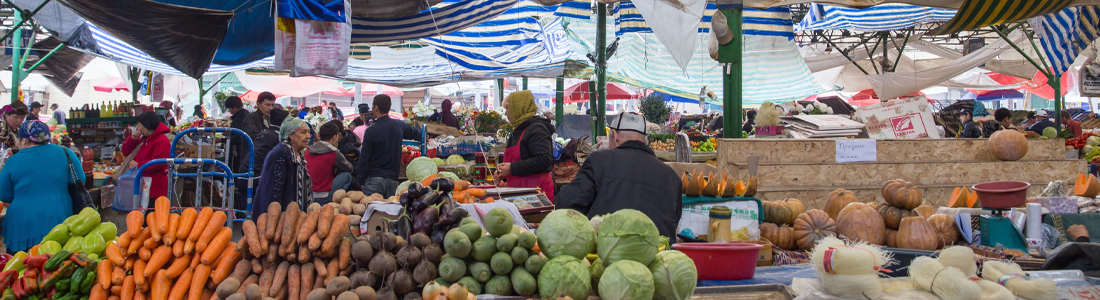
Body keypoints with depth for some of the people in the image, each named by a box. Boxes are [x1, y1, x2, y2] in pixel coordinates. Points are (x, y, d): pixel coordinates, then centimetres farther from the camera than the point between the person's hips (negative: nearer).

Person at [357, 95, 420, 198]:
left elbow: (364, 158, -6)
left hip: (374, 179, -4)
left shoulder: (371, 131, -8)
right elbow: (416, 134, 26)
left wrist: (361, 181, 2)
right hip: (393, 180, 5)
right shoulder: (399, 126, 5)